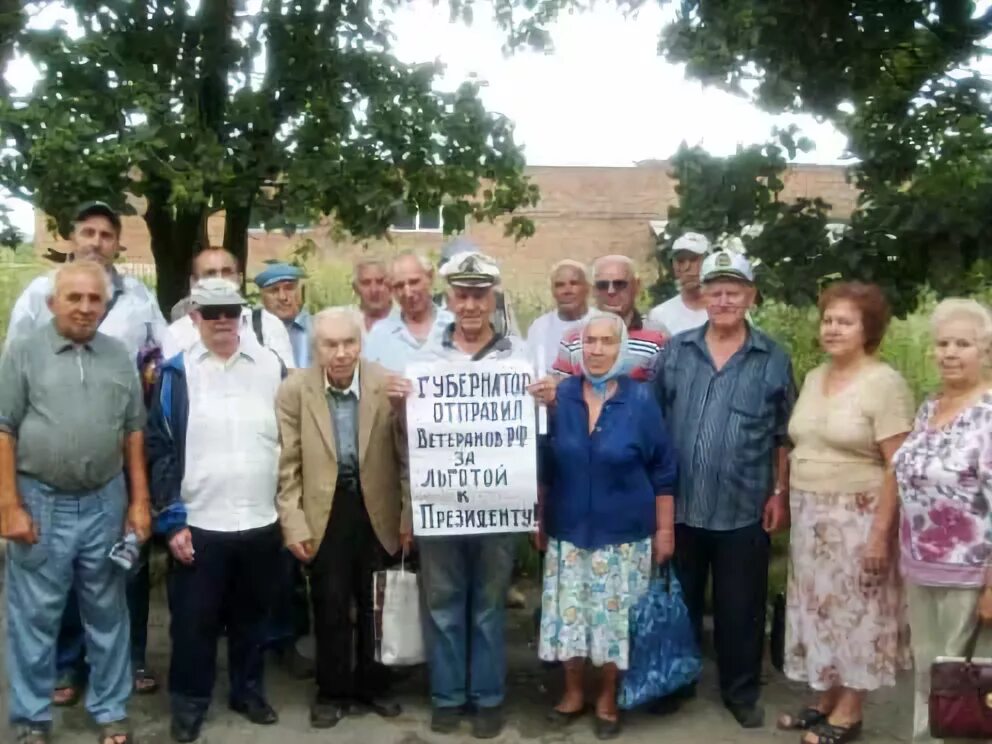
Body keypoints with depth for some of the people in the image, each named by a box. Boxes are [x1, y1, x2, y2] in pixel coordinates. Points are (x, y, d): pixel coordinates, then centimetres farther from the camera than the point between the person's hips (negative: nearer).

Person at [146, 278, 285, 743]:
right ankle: (189, 702, 27)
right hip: (198, 523, -2)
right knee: (193, 620, 9)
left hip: (262, 521, 2)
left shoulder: (271, 366, 3)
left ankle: (249, 691, 35)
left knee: (252, 616, 16)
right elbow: (159, 449, -3)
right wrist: (171, 520, -7)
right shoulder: (176, 372, -2)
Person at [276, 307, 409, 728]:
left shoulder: (389, 386, -9)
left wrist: (410, 518, -3)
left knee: (377, 604, 14)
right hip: (325, 512, -1)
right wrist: (293, 524, -9)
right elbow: (287, 465, -6)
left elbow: (405, 457, -4)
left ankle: (371, 686, 34)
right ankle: (333, 692, 29)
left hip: (377, 510, 1)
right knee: (330, 606, 10)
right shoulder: (293, 391, -9)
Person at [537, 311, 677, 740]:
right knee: (568, 614, 8)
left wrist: (665, 529, -3)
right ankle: (573, 691, 29)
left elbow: (663, 471, -3)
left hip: (624, 533, -2)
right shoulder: (560, 397, -1)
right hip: (568, 530, 2)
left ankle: (608, 699, 26)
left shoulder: (641, 401, -7)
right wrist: (540, 520, 8)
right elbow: (544, 466, 6)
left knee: (615, 617, 6)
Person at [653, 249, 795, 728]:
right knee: (680, 602, 16)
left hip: (744, 510, -1)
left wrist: (780, 494, 0)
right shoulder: (674, 353, 1)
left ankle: (741, 691, 29)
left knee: (740, 607, 11)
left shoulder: (773, 360, -1)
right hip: (680, 506, 1)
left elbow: (784, 436, 3)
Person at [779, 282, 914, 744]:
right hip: (809, 515, 7)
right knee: (820, 610, 14)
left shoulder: (884, 383, -12)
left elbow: (898, 466, -15)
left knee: (855, 613, 5)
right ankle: (824, 701, 29)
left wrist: (880, 531, -18)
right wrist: (786, 500, 8)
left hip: (856, 517, -6)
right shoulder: (814, 378, 9)